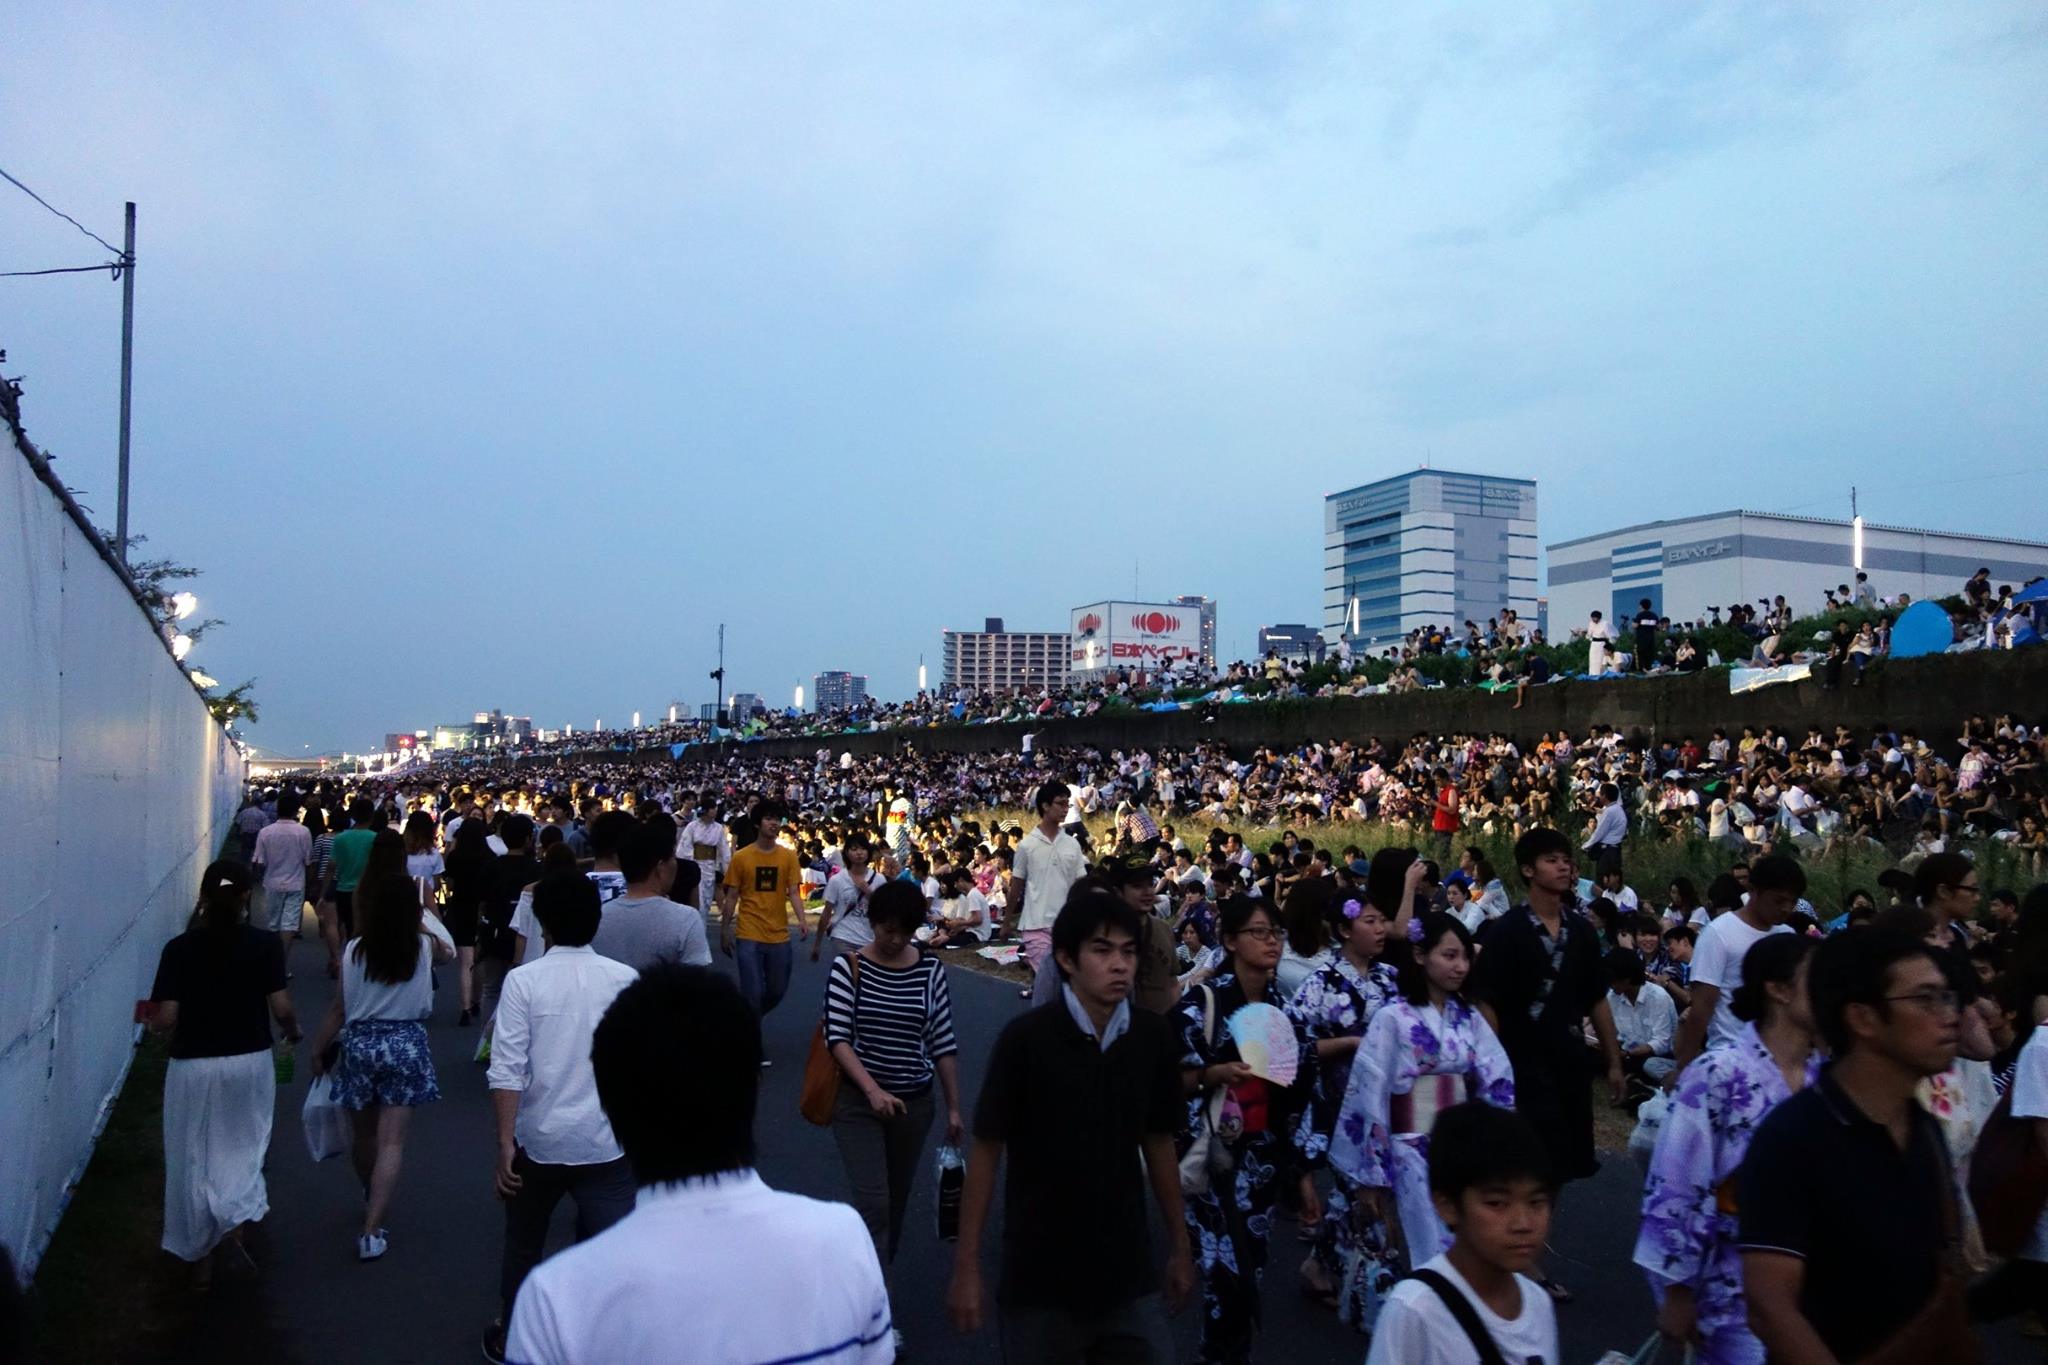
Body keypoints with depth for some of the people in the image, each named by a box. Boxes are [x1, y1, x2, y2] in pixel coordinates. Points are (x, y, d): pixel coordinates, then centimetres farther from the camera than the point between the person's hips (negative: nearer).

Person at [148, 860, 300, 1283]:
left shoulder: (179, 949, -9)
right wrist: (293, 1030, 10)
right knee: (244, 1147, 19)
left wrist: (150, 1014, 13)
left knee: (193, 1158, 14)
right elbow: (280, 1007, -11)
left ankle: (200, 1256, 23)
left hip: (192, 1067, 0)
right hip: (250, 1062, 0)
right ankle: (235, 1220, -1)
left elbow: (165, 1019, -10)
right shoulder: (266, 943, -10)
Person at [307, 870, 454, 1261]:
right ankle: (372, 1231, -5)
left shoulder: (354, 950, -7)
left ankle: (370, 1197, 46)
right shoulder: (425, 946, -7)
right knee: (391, 1141, 1)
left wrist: (318, 1051, 12)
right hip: (407, 1045, -1)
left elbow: (339, 1011, -2)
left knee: (364, 1133, 22)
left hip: (360, 1043, 1)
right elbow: (447, 954, 19)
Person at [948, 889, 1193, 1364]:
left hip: (1130, 1274, 3)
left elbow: (1158, 1142, 7)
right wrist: (966, 1266, -8)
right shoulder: (1025, 1038, -16)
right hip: (1038, 1279, -3)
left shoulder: (1153, 1036, -5)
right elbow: (986, 1150, -10)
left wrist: (1179, 1245, 12)